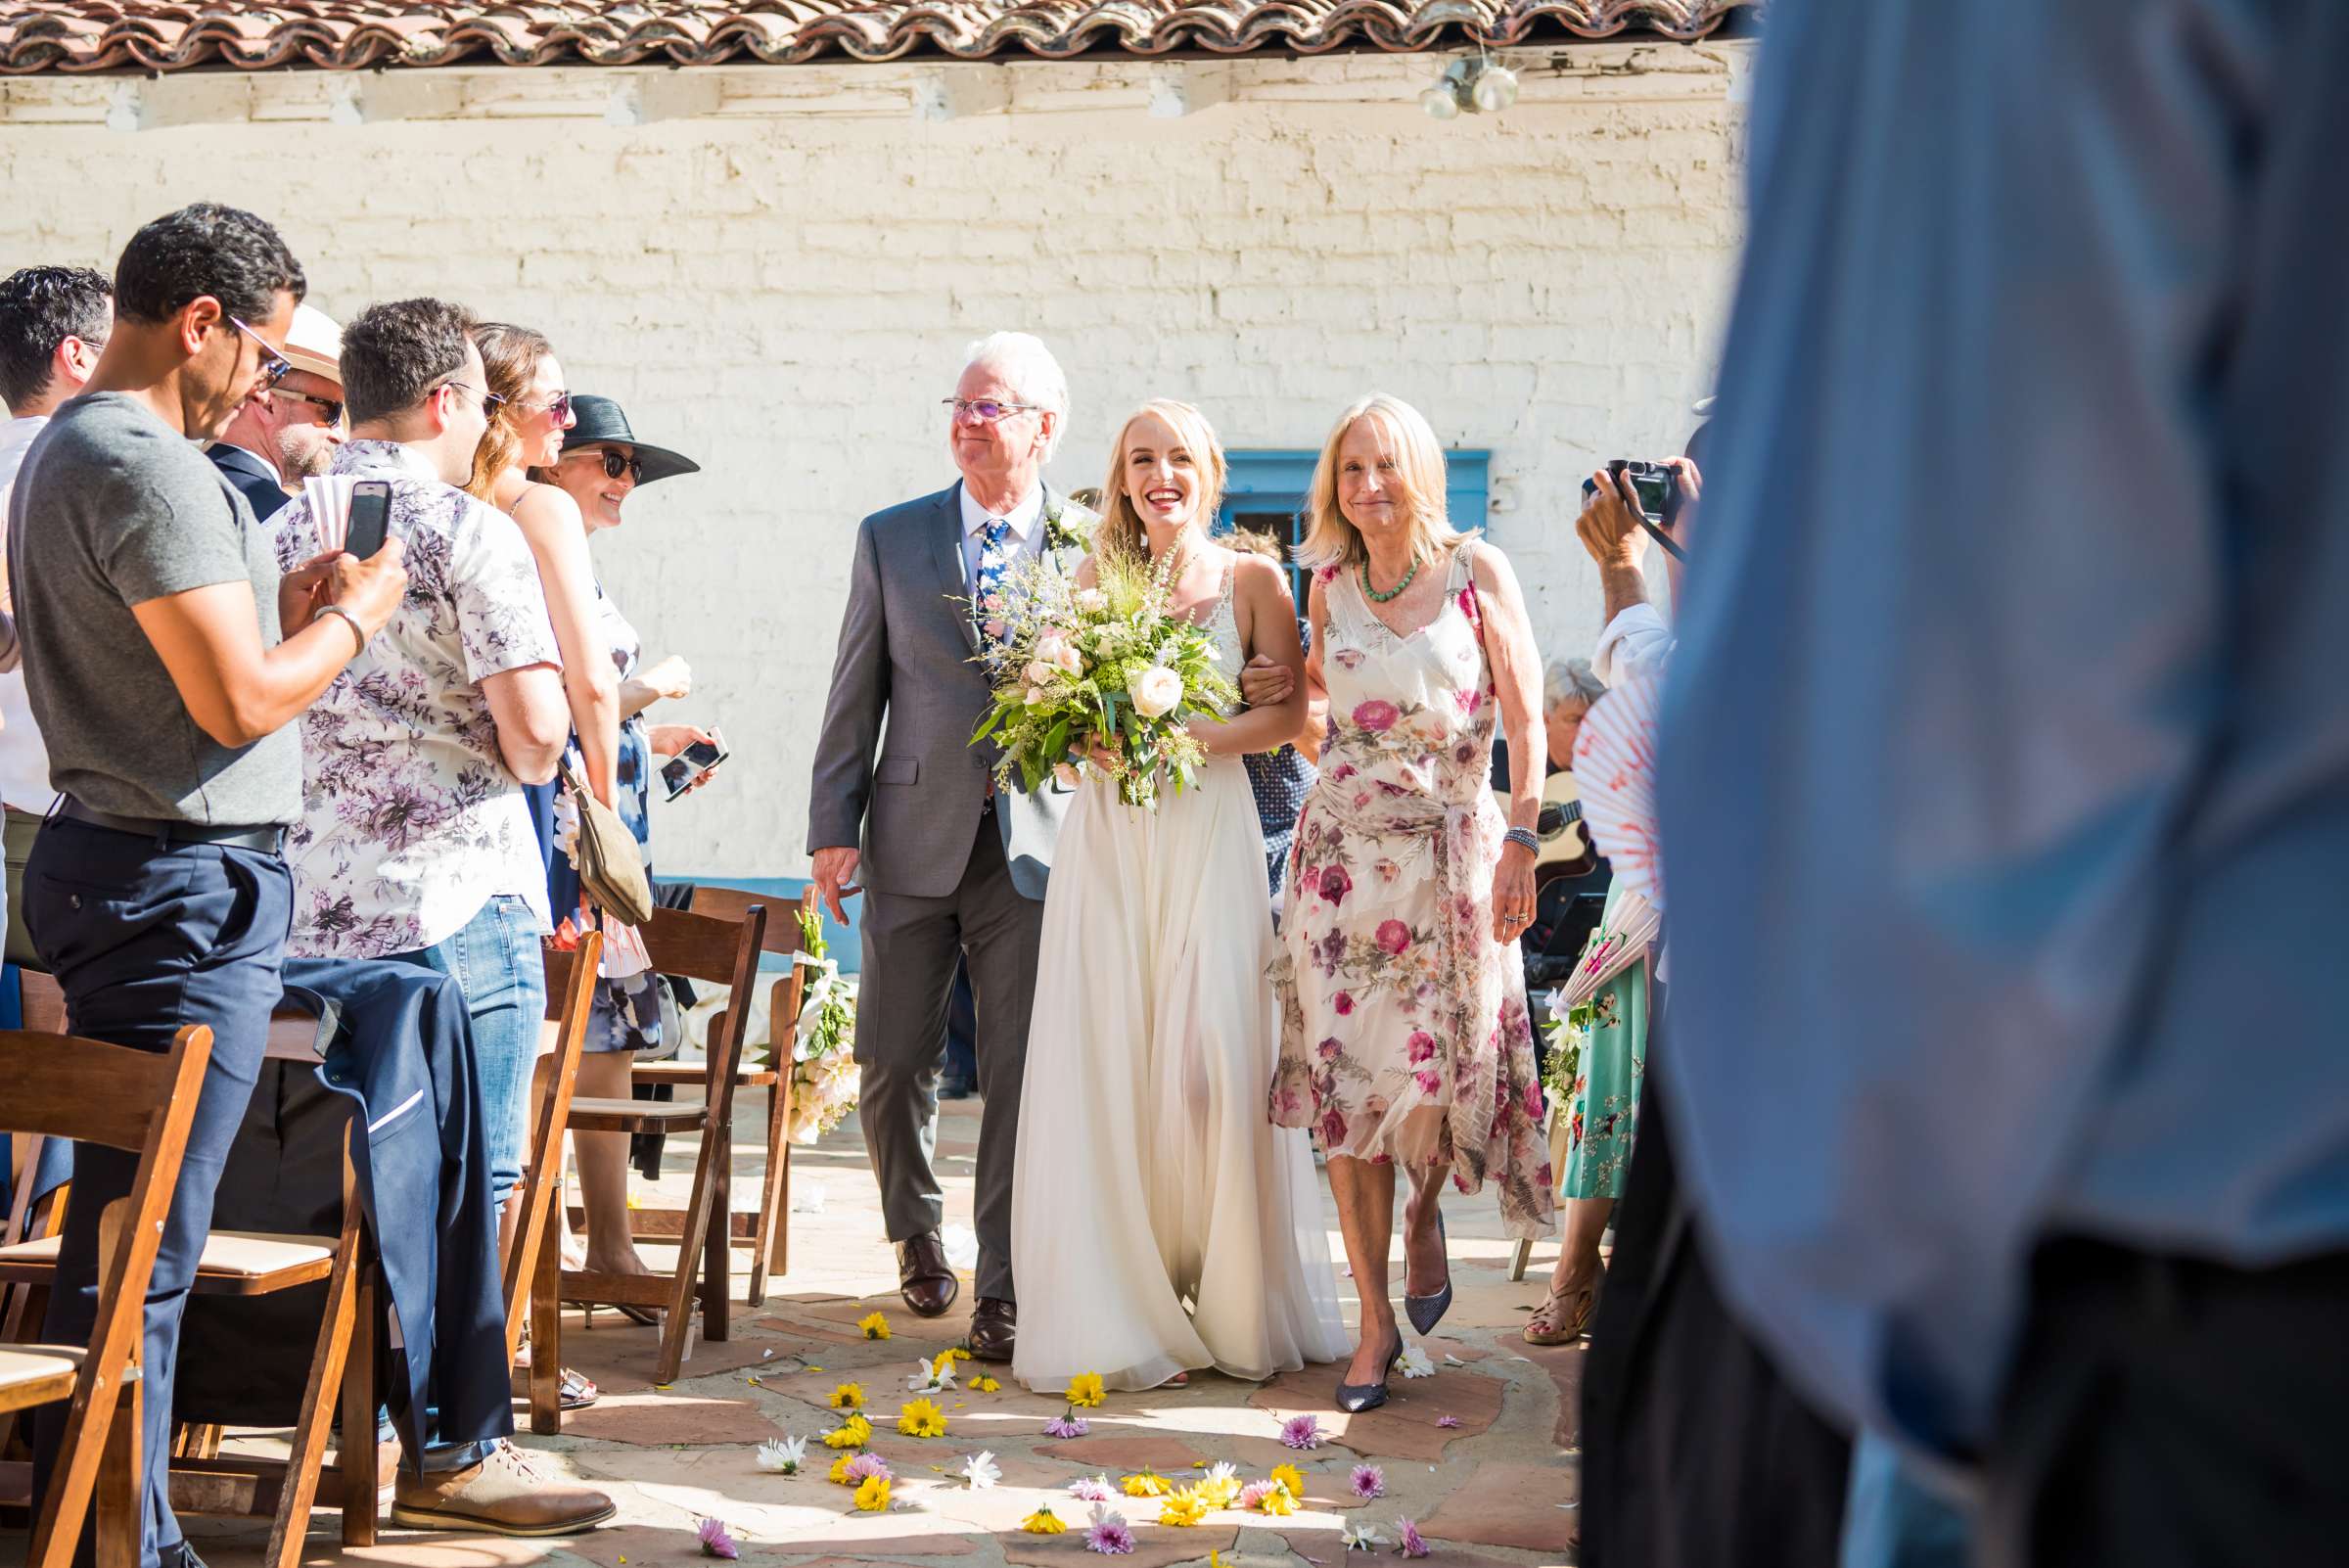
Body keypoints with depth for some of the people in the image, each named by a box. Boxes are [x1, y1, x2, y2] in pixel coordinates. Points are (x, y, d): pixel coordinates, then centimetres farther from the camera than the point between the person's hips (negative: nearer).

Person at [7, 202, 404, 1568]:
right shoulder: (150, 467, -16)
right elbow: (240, 701, -19)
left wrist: (286, 604, 13)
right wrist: (354, 615, -3)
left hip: (122, 866, 11)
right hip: (187, 886, -11)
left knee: (121, 1227, 14)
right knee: (141, 1244, -6)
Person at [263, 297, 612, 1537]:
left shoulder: (283, 526, 10)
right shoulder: (472, 531, -11)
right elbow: (535, 732, -17)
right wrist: (533, 745, 5)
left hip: (314, 897, 7)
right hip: (456, 896, -7)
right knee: (465, 1180, -1)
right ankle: (447, 1455, 2)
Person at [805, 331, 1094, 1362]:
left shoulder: (1091, 546, 2)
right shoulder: (890, 539, 5)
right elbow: (855, 696, 5)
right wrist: (832, 829, -1)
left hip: (1033, 842, -1)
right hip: (914, 840, 2)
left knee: (1020, 1073, -1)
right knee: (893, 1062, 7)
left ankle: (1004, 1288, 8)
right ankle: (917, 1234, 33)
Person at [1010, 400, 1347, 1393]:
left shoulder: (1253, 581, 4)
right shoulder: (1094, 579, 10)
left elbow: (1287, 712, 1)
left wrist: (1196, 736, -14)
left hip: (1210, 832, -2)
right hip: (1107, 836, 2)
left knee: (1213, 1053, -5)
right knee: (1106, 1058, -2)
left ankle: (1230, 1301, 8)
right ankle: (1118, 1304, 5)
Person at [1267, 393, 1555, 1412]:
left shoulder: (1476, 571, -2)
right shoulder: (1329, 584, 7)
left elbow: (1524, 716, -3)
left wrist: (1521, 842, -9)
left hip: (1452, 850, -3)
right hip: (1343, 853, 3)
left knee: (1437, 1069, -9)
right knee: (1344, 1075, -2)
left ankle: (1425, 1215, 27)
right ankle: (1376, 1320, 8)